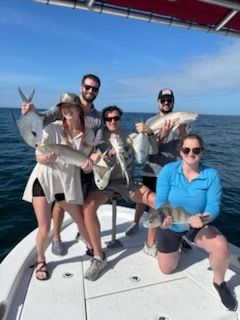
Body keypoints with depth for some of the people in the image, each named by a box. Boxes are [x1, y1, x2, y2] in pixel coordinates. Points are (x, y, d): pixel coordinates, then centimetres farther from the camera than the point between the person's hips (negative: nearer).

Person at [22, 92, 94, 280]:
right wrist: (47, 157, -31)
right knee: (45, 228, -2)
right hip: (44, 179, -2)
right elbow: (39, 158, -8)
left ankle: (93, 249, 40)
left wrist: (89, 165, -22)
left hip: (68, 183, 2)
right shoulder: (53, 128, -10)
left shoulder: (88, 134, -3)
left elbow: (83, 160, 2)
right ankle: (41, 261, 29)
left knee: (82, 221, 8)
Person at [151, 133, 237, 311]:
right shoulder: (168, 170, -21)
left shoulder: (211, 174, -19)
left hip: (197, 225, 0)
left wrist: (204, 218, -44)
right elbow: (160, 201, -23)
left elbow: (214, 205, -22)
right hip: (170, 226, 1)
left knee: (221, 246, -32)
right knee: (167, 270, 15)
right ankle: (178, 244, 48)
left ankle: (219, 283, 3)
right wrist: (163, 218, -43)